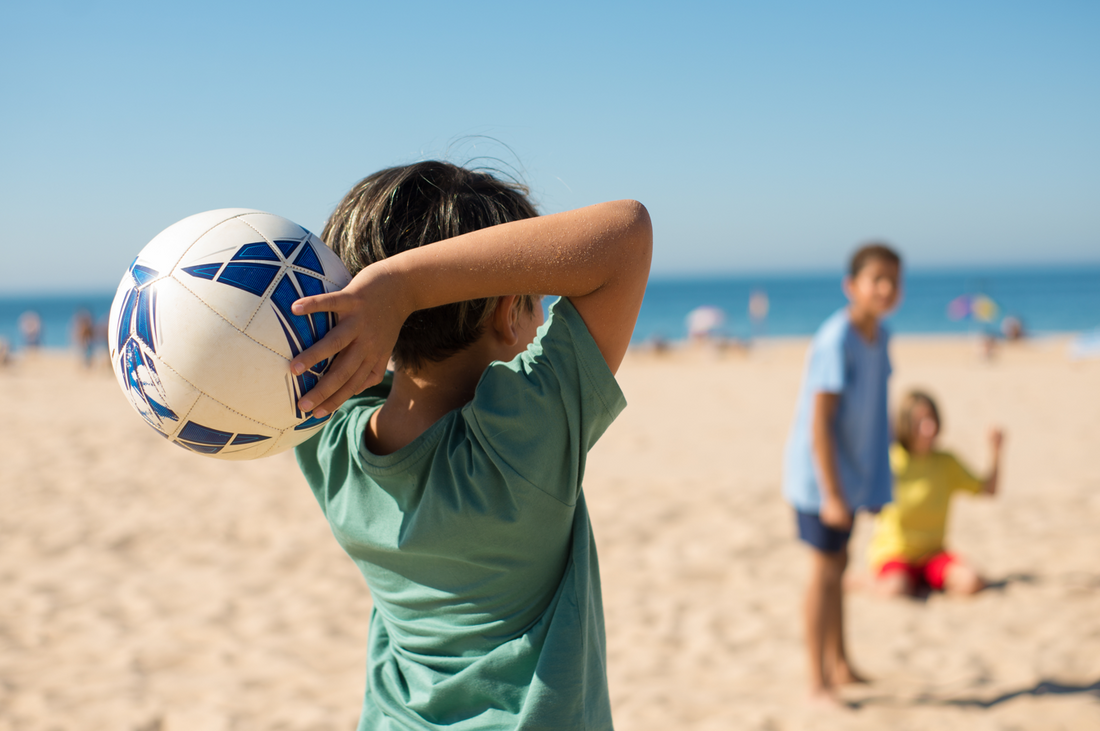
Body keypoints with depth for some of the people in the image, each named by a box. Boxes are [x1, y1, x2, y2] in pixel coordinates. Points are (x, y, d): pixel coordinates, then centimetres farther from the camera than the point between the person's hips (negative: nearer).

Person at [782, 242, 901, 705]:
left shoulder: (879, 335, 3)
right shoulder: (836, 341, -24)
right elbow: (819, 423, -25)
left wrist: (871, 481, 16)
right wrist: (831, 493, -25)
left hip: (851, 471, 9)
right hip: (821, 474, -9)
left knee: (838, 563, 19)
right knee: (825, 569, -4)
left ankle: (839, 665, 34)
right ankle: (818, 681, 5)